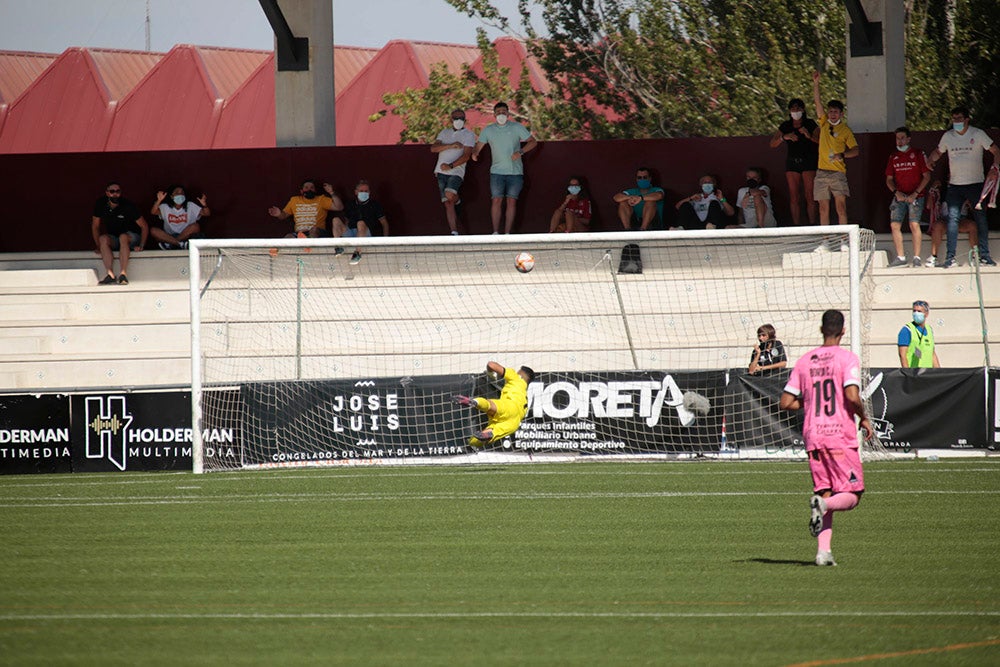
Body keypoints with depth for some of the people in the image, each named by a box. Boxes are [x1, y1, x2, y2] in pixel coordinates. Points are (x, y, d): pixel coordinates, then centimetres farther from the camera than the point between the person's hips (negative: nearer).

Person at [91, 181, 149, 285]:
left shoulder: (128, 206, -18)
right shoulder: (100, 204, -9)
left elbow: (144, 226, -12)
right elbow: (95, 226, 0)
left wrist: (141, 246, -20)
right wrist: (98, 246, -10)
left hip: (131, 236, -3)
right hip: (113, 239, 3)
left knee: (123, 237, -37)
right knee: (103, 238, -30)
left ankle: (123, 274, -44)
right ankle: (110, 275, -39)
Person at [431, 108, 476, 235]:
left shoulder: (469, 134, 3)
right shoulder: (444, 133, 16)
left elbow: (466, 156, -8)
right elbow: (433, 148, 3)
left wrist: (451, 166, -20)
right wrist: (451, 145, -11)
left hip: (456, 171, -4)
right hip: (441, 172, 4)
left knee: (449, 195, -28)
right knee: (447, 204, -3)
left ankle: (457, 200, 8)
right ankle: (454, 233, -3)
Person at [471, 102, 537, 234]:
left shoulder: (517, 128, 1)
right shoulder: (488, 130, 6)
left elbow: (533, 142, 3)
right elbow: (479, 146, 9)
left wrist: (520, 152, -14)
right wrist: (474, 153, -16)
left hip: (515, 172, -1)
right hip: (497, 172, 1)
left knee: (512, 201, -2)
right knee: (496, 201, -7)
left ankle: (507, 233, 1)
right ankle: (495, 232, -4)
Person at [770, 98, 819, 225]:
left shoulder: (810, 124, 0)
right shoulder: (785, 126, 9)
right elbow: (773, 144, 4)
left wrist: (809, 136, -23)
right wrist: (784, 137, -14)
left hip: (809, 162, -3)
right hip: (792, 162, 3)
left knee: (810, 197, -10)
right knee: (794, 198, -1)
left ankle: (812, 225, -8)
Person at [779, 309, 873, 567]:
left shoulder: (804, 361, 9)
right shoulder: (847, 358, -5)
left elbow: (785, 402, 9)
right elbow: (852, 396, -18)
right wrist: (864, 418, -1)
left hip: (812, 436, 5)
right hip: (841, 436, -5)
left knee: (825, 493, 10)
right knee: (852, 495, 3)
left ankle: (823, 551, -3)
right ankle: (823, 505, -27)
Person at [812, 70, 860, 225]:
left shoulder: (845, 130, 3)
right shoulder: (824, 123, 12)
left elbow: (856, 150, 0)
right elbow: (817, 102, 8)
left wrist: (842, 155, -17)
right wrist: (816, 84, 0)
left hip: (838, 172, -3)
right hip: (822, 172, 3)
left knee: (841, 207, -10)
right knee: (823, 208, 2)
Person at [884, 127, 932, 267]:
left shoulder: (918, 154, 1)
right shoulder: (893, 157, 13)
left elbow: (926, 177, -1)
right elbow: (889, 179, 15)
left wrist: (915, 194, -10)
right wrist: (896, 192, -4)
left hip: (915, 196, -4)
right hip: (899, 196, 4)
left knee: (914, 224, -15)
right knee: (894, 225, -6)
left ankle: (917, 257, -10)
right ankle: (900, 257, 2)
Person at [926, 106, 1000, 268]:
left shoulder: (978, 134, -2)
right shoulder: (948, 136, 6)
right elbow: (938, 152, 22)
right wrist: (931, 160, 1)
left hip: (975, 183, -1)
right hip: (955, 185, 1)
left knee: (981, 219, 1)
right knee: (952, 218, -8)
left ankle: (984, 255, 8)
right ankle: (950, 257, -9)